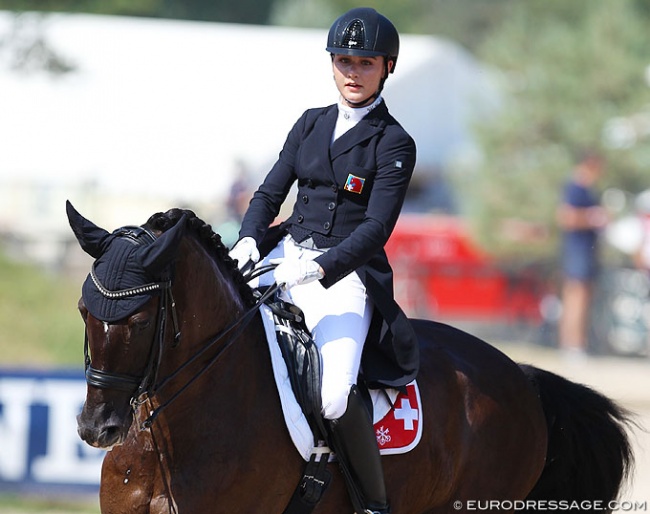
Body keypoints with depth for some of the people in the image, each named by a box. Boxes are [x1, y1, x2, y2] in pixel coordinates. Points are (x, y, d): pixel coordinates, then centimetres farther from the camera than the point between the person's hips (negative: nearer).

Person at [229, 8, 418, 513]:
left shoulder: (394, 145, -4)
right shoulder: (311, 124, 13)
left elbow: (376, 228, -13)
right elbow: (270, 192, 12)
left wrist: (317, 268, -26)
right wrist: (249, 240, -9)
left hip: (345, 273, -6)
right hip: (285, 254, 6)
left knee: (334, 396, -29)